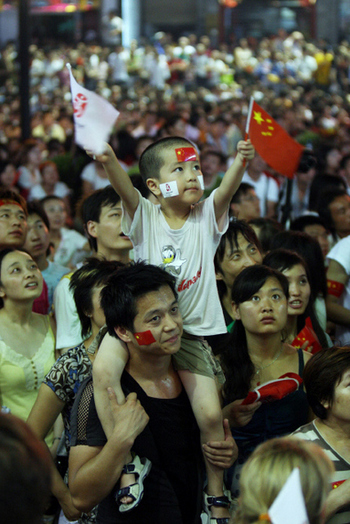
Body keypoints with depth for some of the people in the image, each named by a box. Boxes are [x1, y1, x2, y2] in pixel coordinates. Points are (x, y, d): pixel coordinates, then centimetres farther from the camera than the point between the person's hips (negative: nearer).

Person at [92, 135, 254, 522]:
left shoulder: (207, 217, 1)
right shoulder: (145, 217, -2)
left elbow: (226, 189, -19)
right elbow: (124, 188, -23)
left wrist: (240, 162, -41)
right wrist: (108, 161, -45)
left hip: (189, 330, 1)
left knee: (210, 413, -9)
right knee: (103, 368, -29)